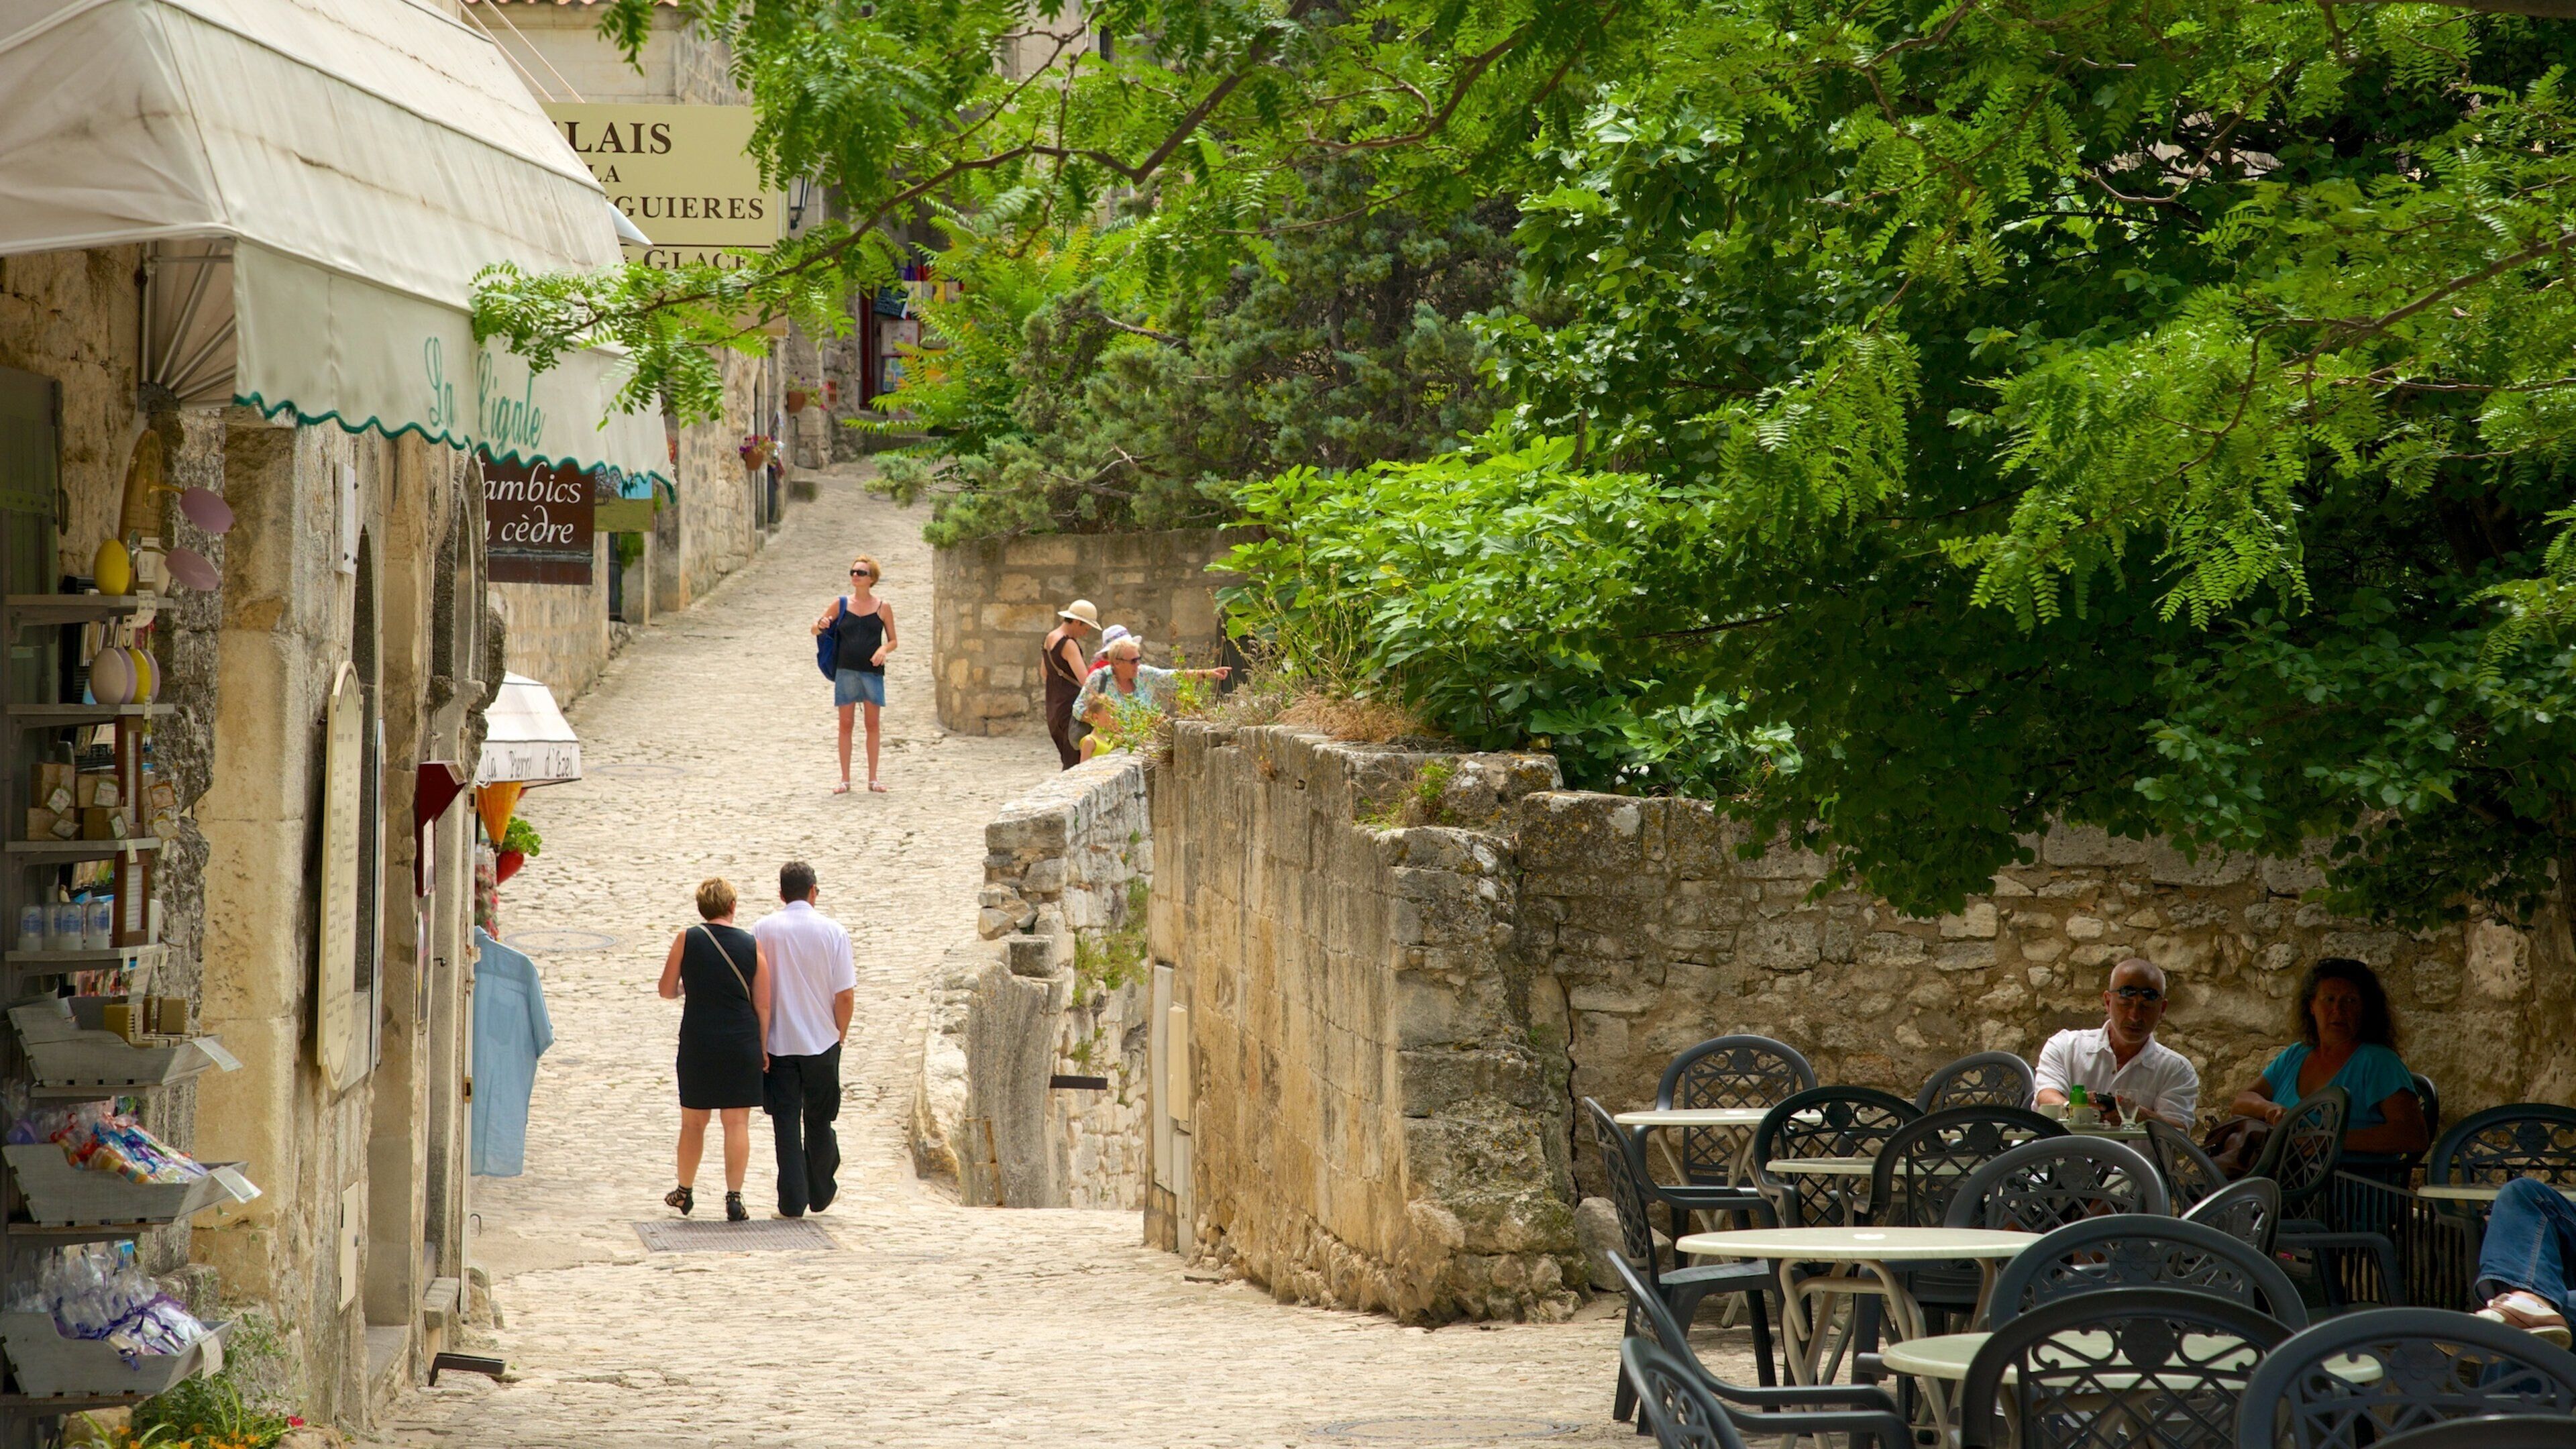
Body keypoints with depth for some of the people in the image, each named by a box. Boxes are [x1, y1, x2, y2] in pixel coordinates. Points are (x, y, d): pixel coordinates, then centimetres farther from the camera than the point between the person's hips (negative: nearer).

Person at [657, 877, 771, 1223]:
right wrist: (762, 1048, 10)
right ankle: (734, 1198, -1)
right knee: (737, 1123, 3)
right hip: (742, 1043, 0)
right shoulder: (752, 946, -1)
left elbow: (666, 990, 4)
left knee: (693, 1121, 14)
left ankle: (685, 1192, 26)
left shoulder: (687, 940, -3)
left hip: (698, 1042, 0)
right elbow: (763, 1005, 0)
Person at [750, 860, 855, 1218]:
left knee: (786, 1122, 4)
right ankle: (820, 1194, 26)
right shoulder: (832, 931, -6)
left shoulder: (763, 930, -4)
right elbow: (845, 994, -6)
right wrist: (840, 1035, 9)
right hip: (821, 1041, 0)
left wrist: (759, 1040, 6)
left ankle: (792, 1201, 0)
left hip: (778, 1041, 0)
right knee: (818, 1121, 15)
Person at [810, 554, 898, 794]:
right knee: (845, 724, 3)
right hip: (846, 671, 1)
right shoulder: (841, 604, 4)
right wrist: (820, 626, -15)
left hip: (872, 672, 0)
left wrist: (884, 649, -13)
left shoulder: (883, 607, 3)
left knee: (872, 724, 3)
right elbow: (814, 630, 9)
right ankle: (845, 779, 8)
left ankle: (873, 779, 11)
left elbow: (893, 641, 9)